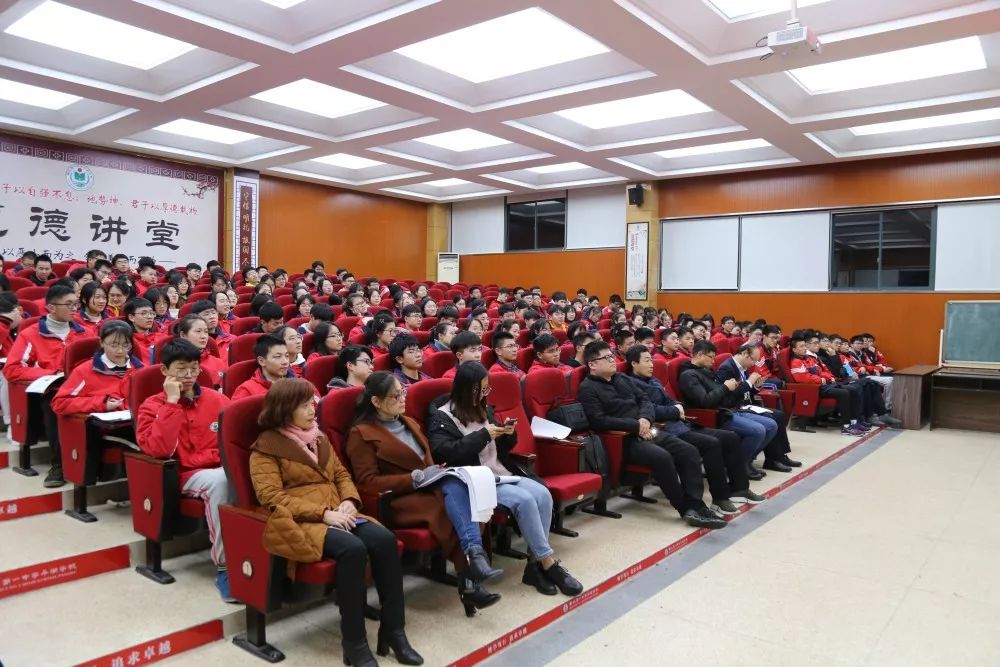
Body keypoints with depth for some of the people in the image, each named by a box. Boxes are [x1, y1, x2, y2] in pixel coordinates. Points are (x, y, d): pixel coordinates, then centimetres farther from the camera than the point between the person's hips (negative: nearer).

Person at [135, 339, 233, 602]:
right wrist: (172, 402, -14)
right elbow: (159, 450, -15)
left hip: (223, 469, 3)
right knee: (219, 481, -37)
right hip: (186, 475, -3)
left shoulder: (217, 399, 12)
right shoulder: (152, 407, 3)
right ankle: (225, 567, -30)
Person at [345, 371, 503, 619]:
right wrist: (414, 478, -17)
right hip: (396, 501, -6)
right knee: (453, 501, -32)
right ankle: (472, 570, -30)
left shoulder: (409, 423, 22)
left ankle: (474, 557, -42)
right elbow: (368, 483, -9)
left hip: (427, 488, 6)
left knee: (456, 486, -30)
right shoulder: (361, 434, -1)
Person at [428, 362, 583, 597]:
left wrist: (508, 435, 0)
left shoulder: (484, 409, 16)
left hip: (502, 473, 7)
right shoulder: (441, 417, -4)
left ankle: (535, 564, -13)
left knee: (543, 494, -20)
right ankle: (549, 564, -15)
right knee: (524, 500, -28)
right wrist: (483, 435, -18)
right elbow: (443, 453, -21)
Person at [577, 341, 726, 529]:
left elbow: (644, 400, 19)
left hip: (646, 431, 8)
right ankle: (686, 509, -16)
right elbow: (599, 421, -17)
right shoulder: (588, 389, -5)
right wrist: (636, 426, -14)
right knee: (662, 457, -31)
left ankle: (695, 506, -13)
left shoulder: (622, 379, 20)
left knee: (689, 451, -10)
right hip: (623, 440, -8)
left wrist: (645, 419, -5)